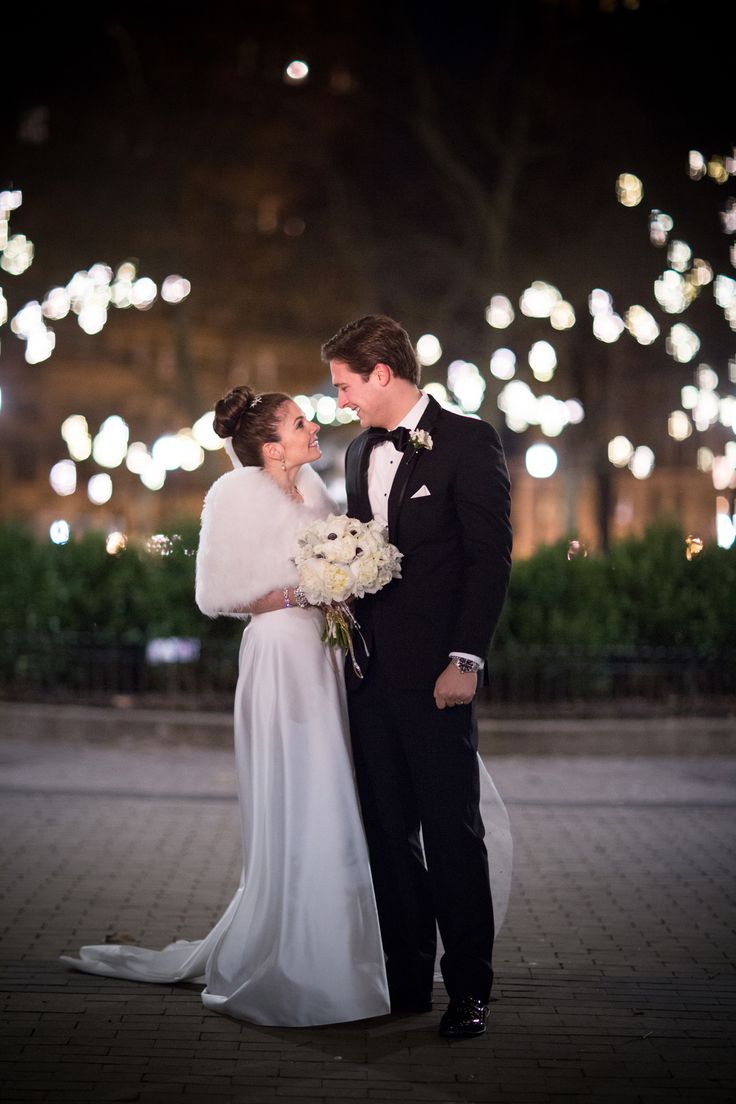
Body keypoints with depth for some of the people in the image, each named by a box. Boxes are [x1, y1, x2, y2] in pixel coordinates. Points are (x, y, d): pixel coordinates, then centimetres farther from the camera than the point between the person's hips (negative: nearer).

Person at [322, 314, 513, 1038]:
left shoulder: (467, 441, -5)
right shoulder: (360, 452, 17)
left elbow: (490, 556, -10)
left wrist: (465, 660, -15)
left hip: (434, 672, -7)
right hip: (369, 672, 7)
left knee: (453, 833, -1)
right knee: (388, 831, 10)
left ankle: (469, 989, 9)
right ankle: (405, 980, 19)